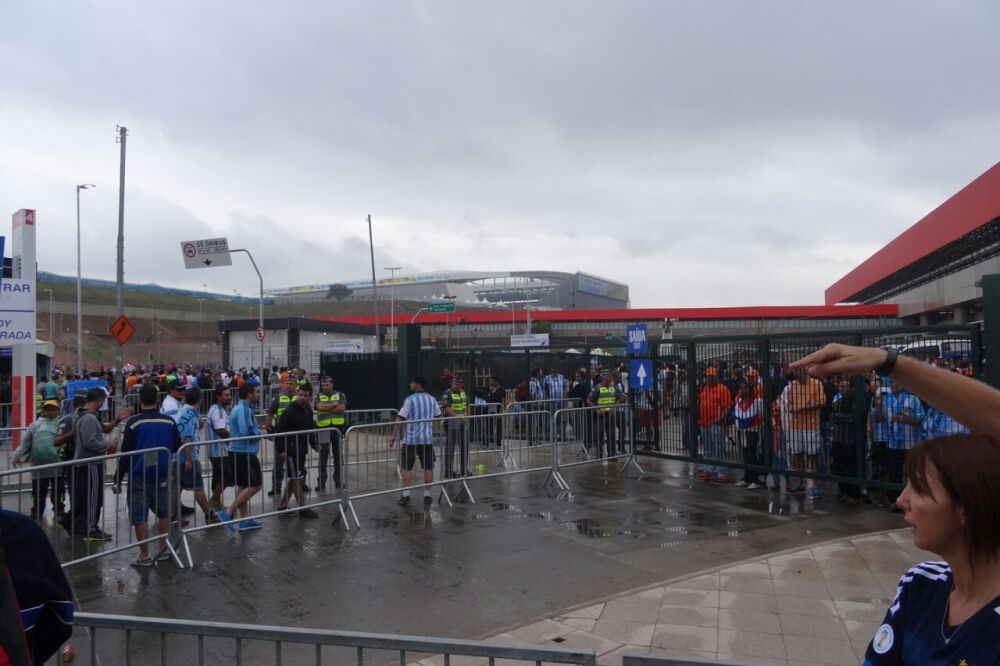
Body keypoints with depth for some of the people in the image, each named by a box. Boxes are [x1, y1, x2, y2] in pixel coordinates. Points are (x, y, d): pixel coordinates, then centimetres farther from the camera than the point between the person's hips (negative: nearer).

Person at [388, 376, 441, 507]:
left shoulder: (410, 399, -7)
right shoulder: (432, 400, 8)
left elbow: (400, 418, -12)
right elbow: (438, 417, 14)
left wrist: (393, 435, -9)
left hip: (411, 439, -4)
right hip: (428, 438, 4)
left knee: (407, 467, 3)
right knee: (428, 467, 8)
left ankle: (406, 495, 2)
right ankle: (427, 494, 12)